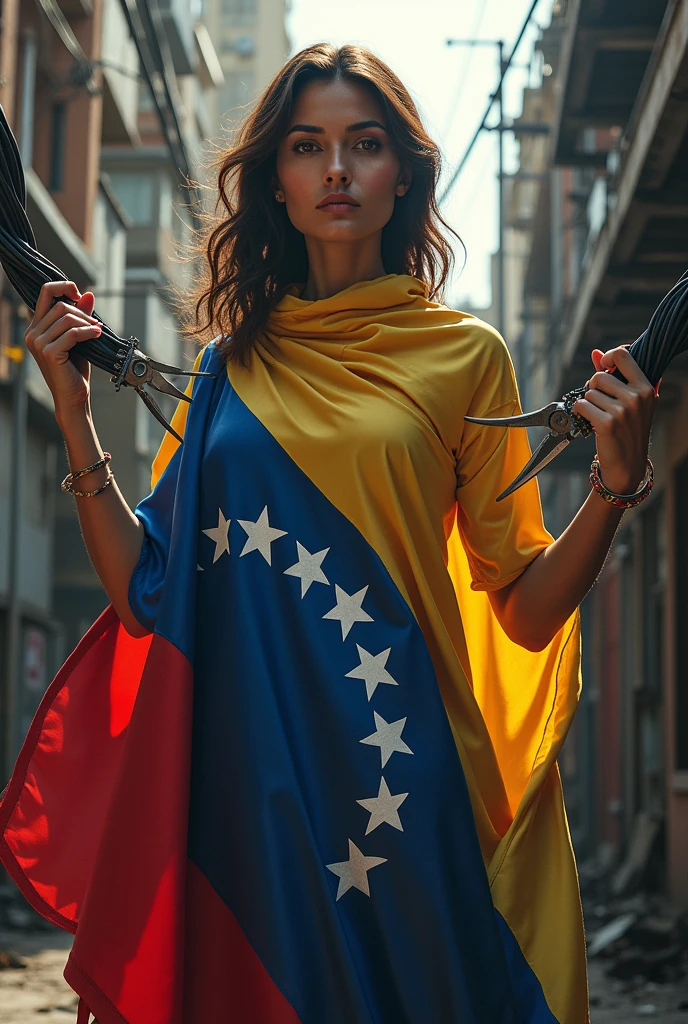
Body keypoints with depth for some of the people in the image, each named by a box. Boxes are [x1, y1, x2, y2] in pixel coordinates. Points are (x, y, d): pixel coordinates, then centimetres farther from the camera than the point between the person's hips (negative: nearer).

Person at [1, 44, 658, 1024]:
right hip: (240, 769, 2)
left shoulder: (463, 354, 3)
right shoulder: (231, 364, 10)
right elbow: (144, 594, 4)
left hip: (391, 766, -2)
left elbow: (527, 612, 1)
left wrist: (615, 481, -14)